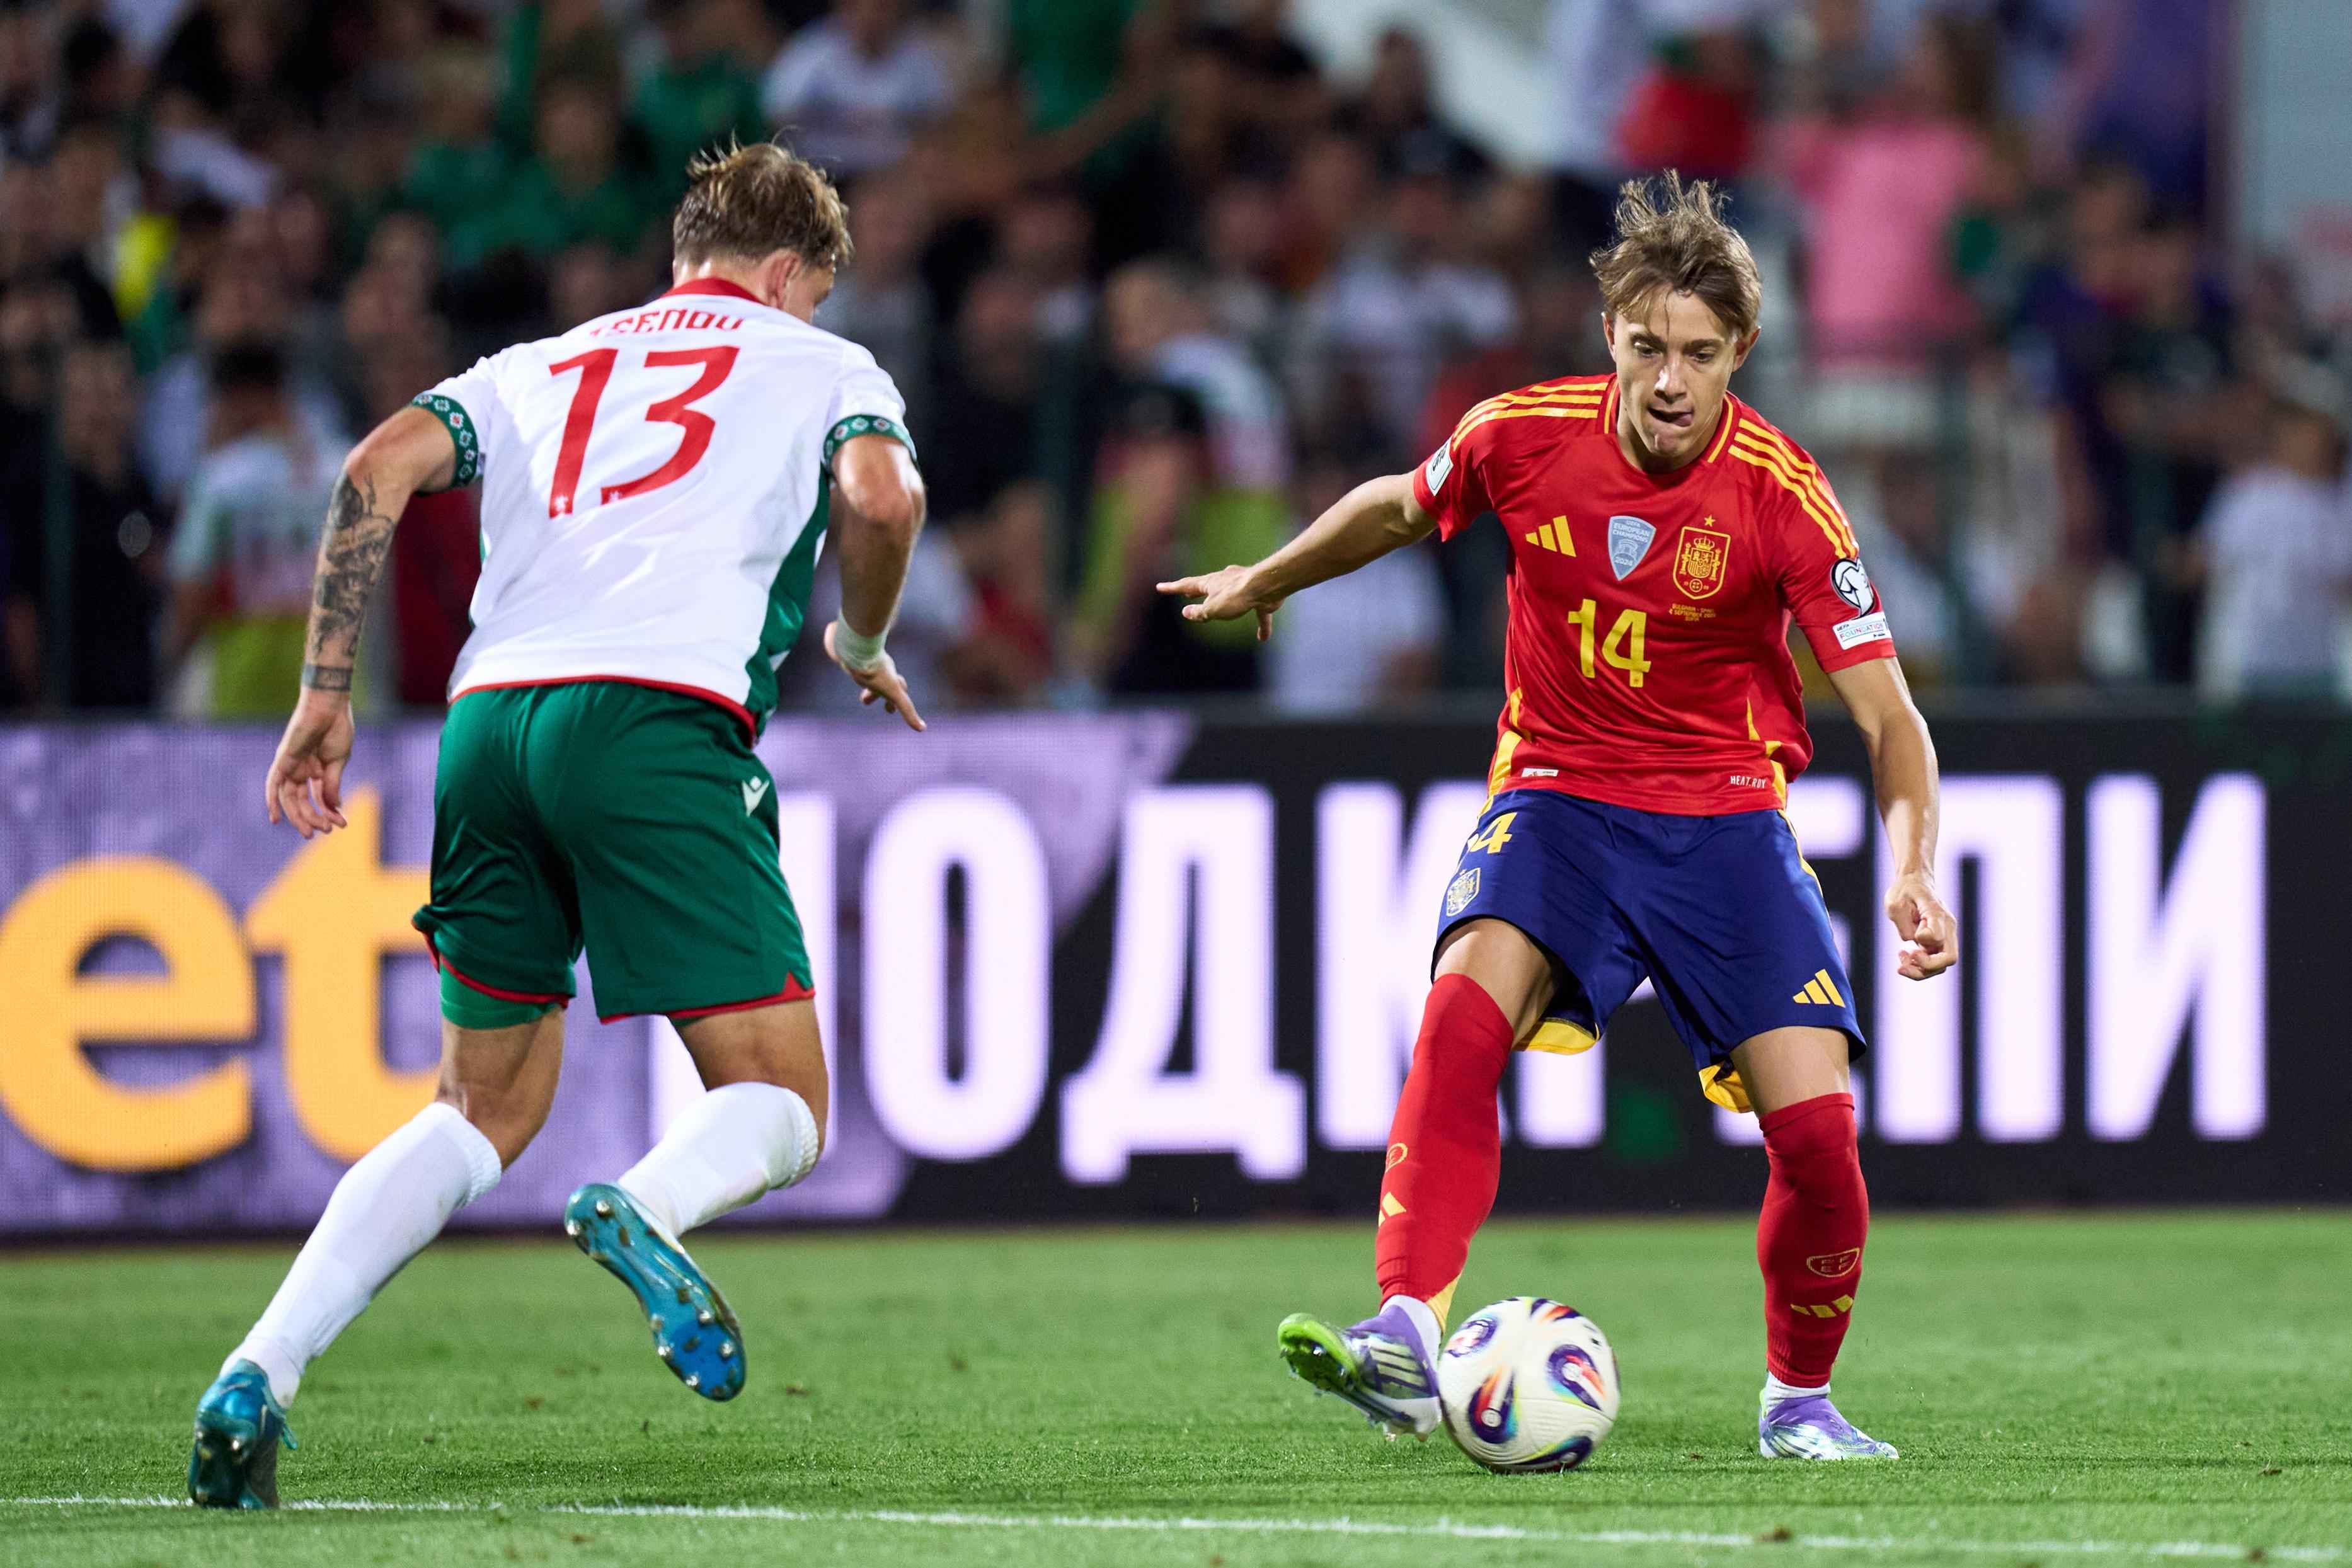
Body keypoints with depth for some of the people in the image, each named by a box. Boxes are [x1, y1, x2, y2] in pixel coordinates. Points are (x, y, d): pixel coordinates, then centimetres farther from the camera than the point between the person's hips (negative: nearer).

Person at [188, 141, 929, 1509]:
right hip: (658, 717, -5)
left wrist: (326, 693, 10)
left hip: (491, 717, 5)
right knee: (781, 1110, -1)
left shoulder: (541, 368, 28)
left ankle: (259, 1374, 2)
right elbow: (882, 496, -3)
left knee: (488, 1110, 19)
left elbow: (382, 465, 12)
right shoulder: (820, 366, 19)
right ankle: (644, 1210, -37)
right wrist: (862, 647, 16)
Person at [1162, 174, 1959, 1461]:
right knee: (1465, 1009, -30)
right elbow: (1398, 507, 14)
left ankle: (1799, 1402, 13)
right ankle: (1405, 1340, -37)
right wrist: (1264, 583, 29)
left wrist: (1911, 870, -30)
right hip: (1555, 792, 1)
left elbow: (1886, 712, -14)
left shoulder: (1782, 496, -16)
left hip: (1725, 816, -1)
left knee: (1815, 1125, -13)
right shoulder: (1523, 436, -10)